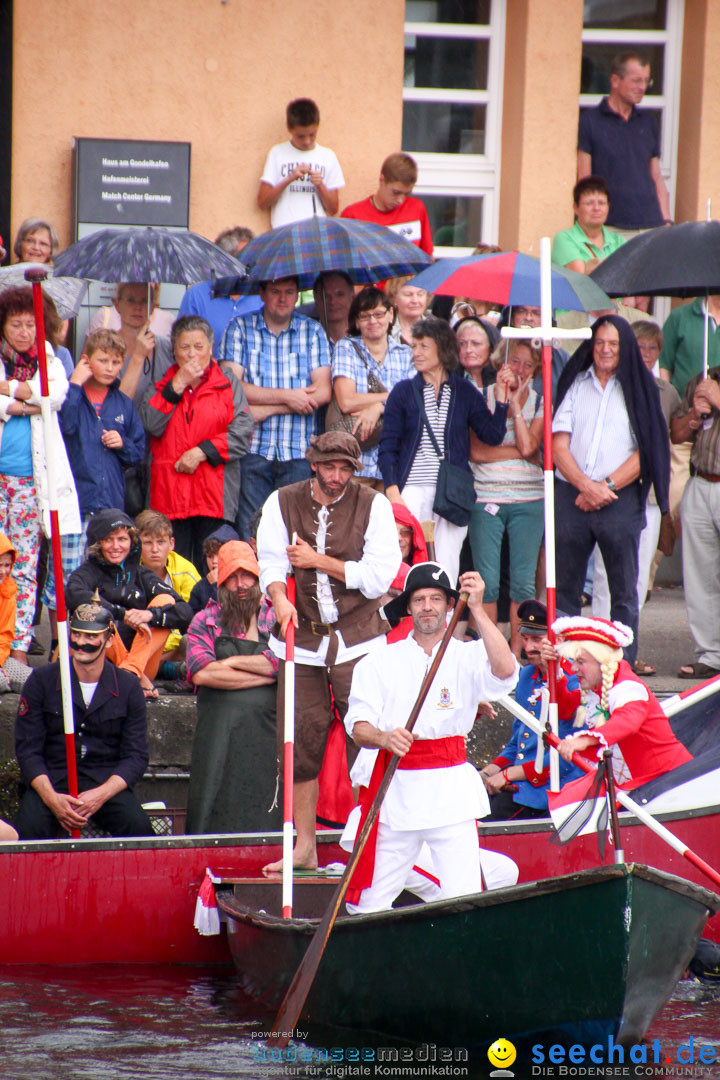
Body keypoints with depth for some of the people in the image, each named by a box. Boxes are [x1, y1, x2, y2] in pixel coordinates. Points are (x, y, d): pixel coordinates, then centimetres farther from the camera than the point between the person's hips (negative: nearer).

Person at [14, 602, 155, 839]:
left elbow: (136, 755, 3)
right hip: (51, 781, -1)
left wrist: (101, 795, -16)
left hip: (107, 784, 1)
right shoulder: (41, 680, 3)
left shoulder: (128, 688, 5)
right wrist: (51, 798, -17)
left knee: (137, 826, -28)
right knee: (30, 826, -32)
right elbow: (27, 749, 0)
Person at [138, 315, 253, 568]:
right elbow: (151, 425, -3)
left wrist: (202, 452, -10)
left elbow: (242, 433, -1)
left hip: (215, 497, -1)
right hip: (169, 494, 1)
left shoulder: (228, 384, 11)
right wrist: (177, 386, -5)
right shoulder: (162, 386, 15)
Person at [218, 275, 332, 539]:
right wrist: (286, 396, -9)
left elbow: (323, 392, -1)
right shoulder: (239, 329, 6)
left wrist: (266, 410, -8)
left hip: (299, 451, 1)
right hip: (253, 450, -1)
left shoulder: (313, 332, 9)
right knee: (250, 534, -6)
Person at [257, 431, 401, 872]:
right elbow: (271, 562, -2)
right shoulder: (282, 503, 4)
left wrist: (318, 561, -9)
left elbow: (377, 577, -8)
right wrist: (279, 598, -23)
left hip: (357, 640, -2)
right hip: (301, 637, 2)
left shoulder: (373, 505, -2)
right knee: (302, 738, 3)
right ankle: (305, 847, 11)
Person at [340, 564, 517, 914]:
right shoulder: (380, 661, 10)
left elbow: (505, 671, -16)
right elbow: (358, 728, 1)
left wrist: (477, 609, -18)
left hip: (451, 792, -1)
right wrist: (384, 738, -21)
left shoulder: (468, 656, 7)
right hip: (395, 791, 1)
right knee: (369, 907, 1)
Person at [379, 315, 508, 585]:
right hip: (413, 491, -1)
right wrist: (392, 493, -7)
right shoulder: (404, 391, 6)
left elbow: (493, 436, 3)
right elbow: (387, 448, 4)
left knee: (447, 569, -4)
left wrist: (502, 400, -8)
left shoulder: (464, 392, 8)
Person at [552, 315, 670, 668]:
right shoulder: (575, 385, 12)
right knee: (564, 587, 2)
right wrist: (585, 485, -11)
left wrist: (607, 486, -10)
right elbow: (559, 444, 4)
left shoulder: (638, 388, 8)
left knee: (624, 589, -2)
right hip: (572, 497, 2)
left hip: (620, 499, -2)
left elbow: (644, 453, 1)